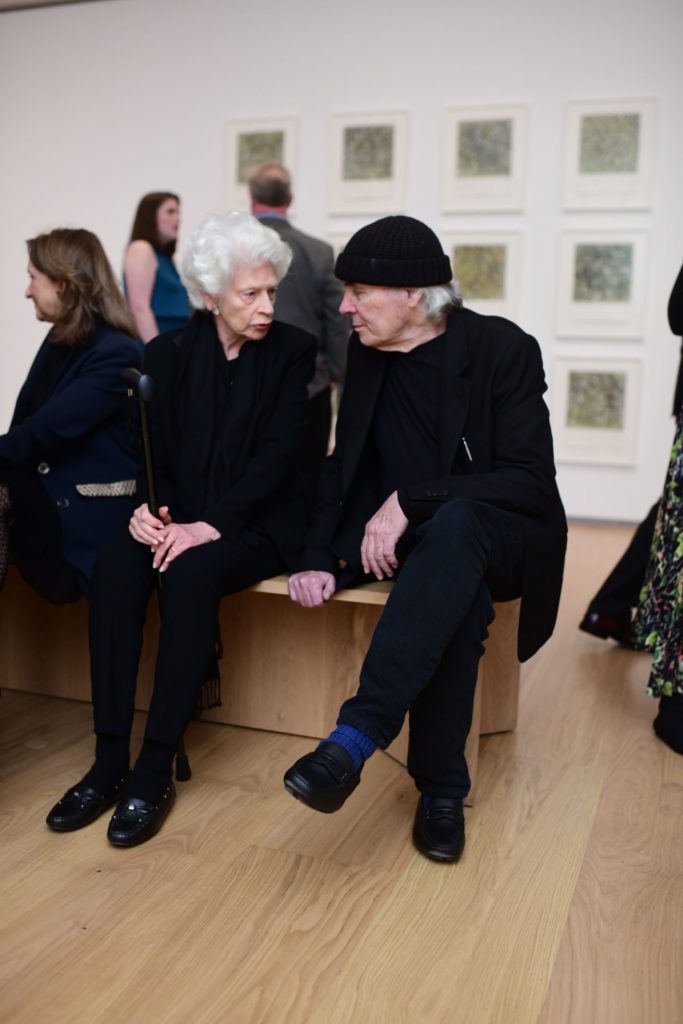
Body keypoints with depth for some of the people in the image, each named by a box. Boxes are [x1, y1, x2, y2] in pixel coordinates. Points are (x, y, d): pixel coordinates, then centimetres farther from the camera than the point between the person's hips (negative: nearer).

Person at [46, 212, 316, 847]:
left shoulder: (292, 350, -2)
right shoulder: (169, 353, 6)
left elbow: (276, 455, -11)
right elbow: (157, 450, 4)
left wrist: (211, 525, -23)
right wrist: (152, 508, -18)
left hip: (260, 523, -3)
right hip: (182, 520, 3)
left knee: (190, 570, -34)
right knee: (116, 563, -27)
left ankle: (156, 770, -24)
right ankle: (109, 762, -21)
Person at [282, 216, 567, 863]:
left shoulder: (502, 348, -12)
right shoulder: (366, 354, 4)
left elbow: (532, 481, -17)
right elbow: (344, 466, 9)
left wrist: (410, 501, -25)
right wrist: (319, 557, -6)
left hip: (501, 536, -3)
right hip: (418, 540, 3)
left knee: (454, 526, -39)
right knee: (458, 596, -33)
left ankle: (355, 738, -42)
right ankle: (441, 787, -20)